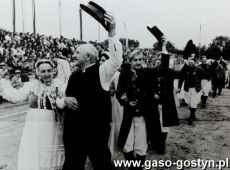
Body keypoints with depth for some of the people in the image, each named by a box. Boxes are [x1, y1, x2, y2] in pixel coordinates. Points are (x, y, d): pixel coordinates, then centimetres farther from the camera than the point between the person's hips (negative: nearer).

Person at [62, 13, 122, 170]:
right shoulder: (74, 77, 10)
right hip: (73, 130, 6)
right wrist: (65, 100, -7)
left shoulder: (101, 71, -8)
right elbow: (66, 96, 16)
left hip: (97, 130, -5)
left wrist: (112, 34, -33)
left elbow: (117, 59, -25)